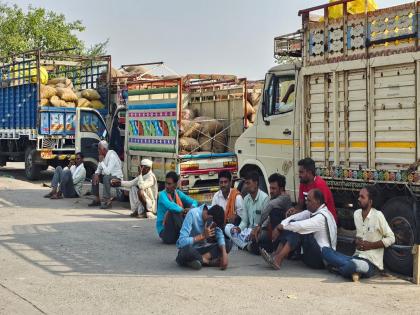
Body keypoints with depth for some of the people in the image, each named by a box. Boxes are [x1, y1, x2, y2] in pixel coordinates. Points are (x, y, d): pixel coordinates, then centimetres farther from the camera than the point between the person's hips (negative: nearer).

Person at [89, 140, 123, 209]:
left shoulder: (112, 156, -24)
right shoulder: (103, 155, 4)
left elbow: (107, 171, -33)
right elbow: (99, 168, 13)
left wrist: (101, 161, -21)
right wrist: (96, 174, -9)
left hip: (117, 178, -10)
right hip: (108, 176, 10)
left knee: (106, 177, -35)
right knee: (94, 176, 7)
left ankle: (108, 201, -31)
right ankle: (97, 200, 9)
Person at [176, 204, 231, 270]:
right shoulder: (193, 214, -24)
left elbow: (220, 235, -9)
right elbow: (182, 242, -29)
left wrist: (224, 254, -23)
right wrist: (203, 235, -29)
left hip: (201, 249, 6)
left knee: (227, 244, -10)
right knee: (188, 250, -40)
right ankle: (209, 262, -16)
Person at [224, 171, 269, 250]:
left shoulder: (264, 198, -14)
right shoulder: (246, 199, 7)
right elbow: (244, 221, 9)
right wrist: (239, 228, -12)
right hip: (249, 230, 8)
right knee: (227, 227, -12)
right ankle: (247, 246, -23)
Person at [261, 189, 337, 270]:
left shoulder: (322, 216, -20)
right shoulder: (313, 211, 6)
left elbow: (301, 226, -27)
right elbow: (295, 217, 0)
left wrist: (281, 226, -14)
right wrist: (280, 226, -17)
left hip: (321, 259, -9)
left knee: (299, 230, -25)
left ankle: (278, 259, -29)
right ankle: (276, 256, -17)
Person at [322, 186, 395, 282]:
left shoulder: (377, 215, -11)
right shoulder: (356, 213, 9)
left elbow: (391, 238, -7)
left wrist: (370, 245, -11)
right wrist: (357, 240, 2)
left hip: (371, 262, -7)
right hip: (356, 257, 7)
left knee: (349, 266, -39)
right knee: (325, 251, -13)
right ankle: (356, 268, -18)